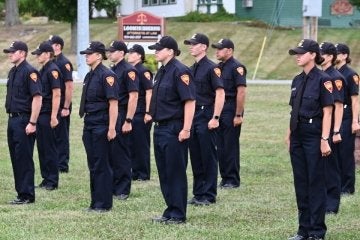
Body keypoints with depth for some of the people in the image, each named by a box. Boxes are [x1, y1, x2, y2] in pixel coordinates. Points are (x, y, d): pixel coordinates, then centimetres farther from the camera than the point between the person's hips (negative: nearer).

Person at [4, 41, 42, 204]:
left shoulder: (29, 72, -14)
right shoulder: (13, 72, 14)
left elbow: (37, 98, -19)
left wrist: (32, 123, -21)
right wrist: (11, 117, 15)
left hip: (23, 121, -9)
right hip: (13, 119, 9)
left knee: (24, 158, -5)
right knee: (16, 158, 11)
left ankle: (27, 195, -1)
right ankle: (21, 192, 17)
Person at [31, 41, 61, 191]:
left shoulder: (53, 70, -14)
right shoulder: (43, 70, 15)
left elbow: (56, 94, -19)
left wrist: (53, 116, -21)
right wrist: (37, 115, 16)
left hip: (48, 115, -9)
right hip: (41, 114, 9)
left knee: (50, 148, -3)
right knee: (42, 147, 12)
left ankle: (52, 181, 3)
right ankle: (46, 179, 18)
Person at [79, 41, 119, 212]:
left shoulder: (107, 75, -13)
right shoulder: (89, 76, 14)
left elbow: (113, 103, -17)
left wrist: (111, 128, -21)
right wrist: (86, 123, 17)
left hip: (101, 126, -9)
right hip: (89, 125, 9)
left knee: (102, 165, -4)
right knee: (93, 165, 12)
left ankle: (104, 203, 2)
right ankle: (95, 202, 18)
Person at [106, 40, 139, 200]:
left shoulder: (129, 71, -11)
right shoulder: (111, 70, 14)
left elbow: (133, 97, -16)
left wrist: (128, 121, -20)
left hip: (121, 118, -8)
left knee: (121, 154, -3)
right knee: (109, 153, 10)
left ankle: (122, 190, 2)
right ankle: (111, 187, 18)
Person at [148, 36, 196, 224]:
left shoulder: (180, 71, -15)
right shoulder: (162, 72, 14)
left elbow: (190, 102, -20)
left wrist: (186, 129, -23)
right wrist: (154, 118, 18)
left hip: (174, 130, -10)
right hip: (160, 129, 10)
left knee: (176, 173, -4)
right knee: (164, 173, 13)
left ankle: (177, 215, 1)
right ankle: (170, 212, 21)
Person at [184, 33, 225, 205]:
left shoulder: (212, 68, -10)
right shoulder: (192, 69, 15)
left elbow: (220, 94, -15)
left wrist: (215, 118, -20)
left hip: (206, 117, -8)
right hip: (192, 116, 8)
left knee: (208, 157, -3)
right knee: (195, 157, 10)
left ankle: (208, 195, 1)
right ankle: (198, 193, 17)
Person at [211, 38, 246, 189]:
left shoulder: (236, 67, -12)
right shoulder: (219, 67, 14)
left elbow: (241, 92, -17)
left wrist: (238, 115, -20)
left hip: (231, 111, -8)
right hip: (219, 110, 8)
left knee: (231, 146, -4)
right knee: (220, 146, 10)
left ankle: (233, 180, 2)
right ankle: (225, 177, 17)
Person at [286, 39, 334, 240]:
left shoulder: (323, 80, -10)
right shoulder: (298, 80, 13)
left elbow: (327, 112, -13)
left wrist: (325, 140, -18)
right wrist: (289, 135, 12)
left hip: (314, 136, -8)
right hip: (298, 136, 8)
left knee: (316, 183, -2)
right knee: (301, 183, 10)